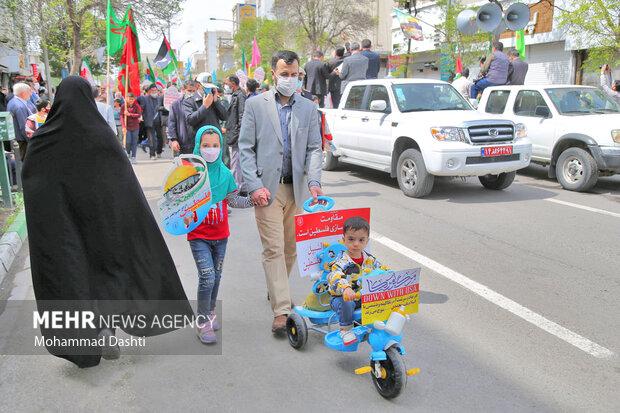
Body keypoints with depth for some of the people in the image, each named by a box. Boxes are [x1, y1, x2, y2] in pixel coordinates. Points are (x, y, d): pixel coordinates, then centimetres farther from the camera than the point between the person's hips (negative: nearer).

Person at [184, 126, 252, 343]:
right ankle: (203, 322, 6)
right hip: (198, 235, -4)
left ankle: (210, 311, 37)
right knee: (207, 277, -11)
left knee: (216, 276, 15)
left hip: (220, 234, 4)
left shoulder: (225, 174, 1)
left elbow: (233, 200, 11)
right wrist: (184, 216, -26)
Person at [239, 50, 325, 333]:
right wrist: (255, 185, -11)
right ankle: (281, 310, -2)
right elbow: (246, 148, 0)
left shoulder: (308, 108, 10)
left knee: (291, 248, 11)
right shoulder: (255, 105, 3)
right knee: (273, 249, -5)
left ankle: (276, 290, 34)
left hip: (297, 189, 3)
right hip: (267, 188, -3)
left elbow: (314, 148, 8)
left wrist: (314, 181, -8)